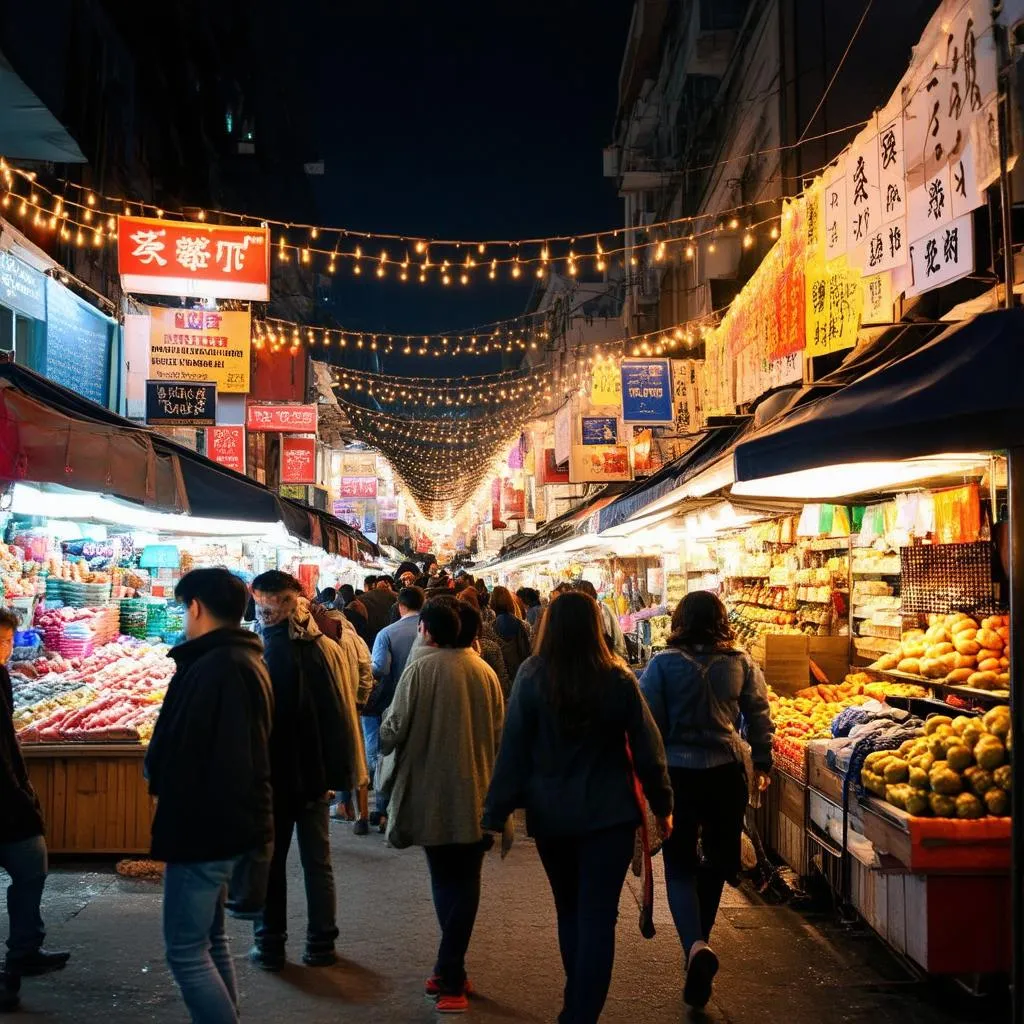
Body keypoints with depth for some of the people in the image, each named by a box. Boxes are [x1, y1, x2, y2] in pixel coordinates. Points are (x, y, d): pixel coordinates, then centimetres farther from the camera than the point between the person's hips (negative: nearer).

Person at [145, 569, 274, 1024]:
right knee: (209, 940, 21)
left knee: (185, 951, 0)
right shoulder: (246, 660, 10)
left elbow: (172, 753, -23)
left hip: (202, 825, -10)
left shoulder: (213, 667, -22)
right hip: (229, 820, 10)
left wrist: (156, 774, -2)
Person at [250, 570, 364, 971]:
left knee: (270, 859, 11)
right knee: (317, 860, 13)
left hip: (271, 772, -3)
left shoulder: (258, 653, -17)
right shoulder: (325, 648, -5)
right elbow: (342, 712, -3)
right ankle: (320, 943, 20)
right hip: (315, 769, 4)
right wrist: (338, 769, 4)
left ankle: (270, 945, 17)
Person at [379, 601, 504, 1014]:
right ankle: (450, 973, 7)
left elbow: (394, 731, -12)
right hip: (477, 794, 2)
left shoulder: (420, 669, -13)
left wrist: (384, 738, 11)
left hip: (432, 792, -2)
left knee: (444, 879, 13)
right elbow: (500, 732, 5)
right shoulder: (485, 671, -1)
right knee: (465, 881, 11)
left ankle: (451, 970, 20)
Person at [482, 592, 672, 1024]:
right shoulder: (618, 678, -8)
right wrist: (662, 805, 10)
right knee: (598, 918, 3)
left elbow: (513, 749, -9)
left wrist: (497, 813, -3)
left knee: (569, 911, 20)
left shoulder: (531, 676, -10)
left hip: (550, 814, 2)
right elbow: (647, 748, -2)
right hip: (609, 814, -1)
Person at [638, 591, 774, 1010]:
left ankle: (695, 944, -16)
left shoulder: (664, 664, -10)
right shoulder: (740, 662, -2)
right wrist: (761, 763, 19)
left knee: (681, 865, 5)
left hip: (678, 772, -3)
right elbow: (759, 714, 6)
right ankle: (699, 939, 33)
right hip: (728, 772, 3)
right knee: (717, 859, 20)